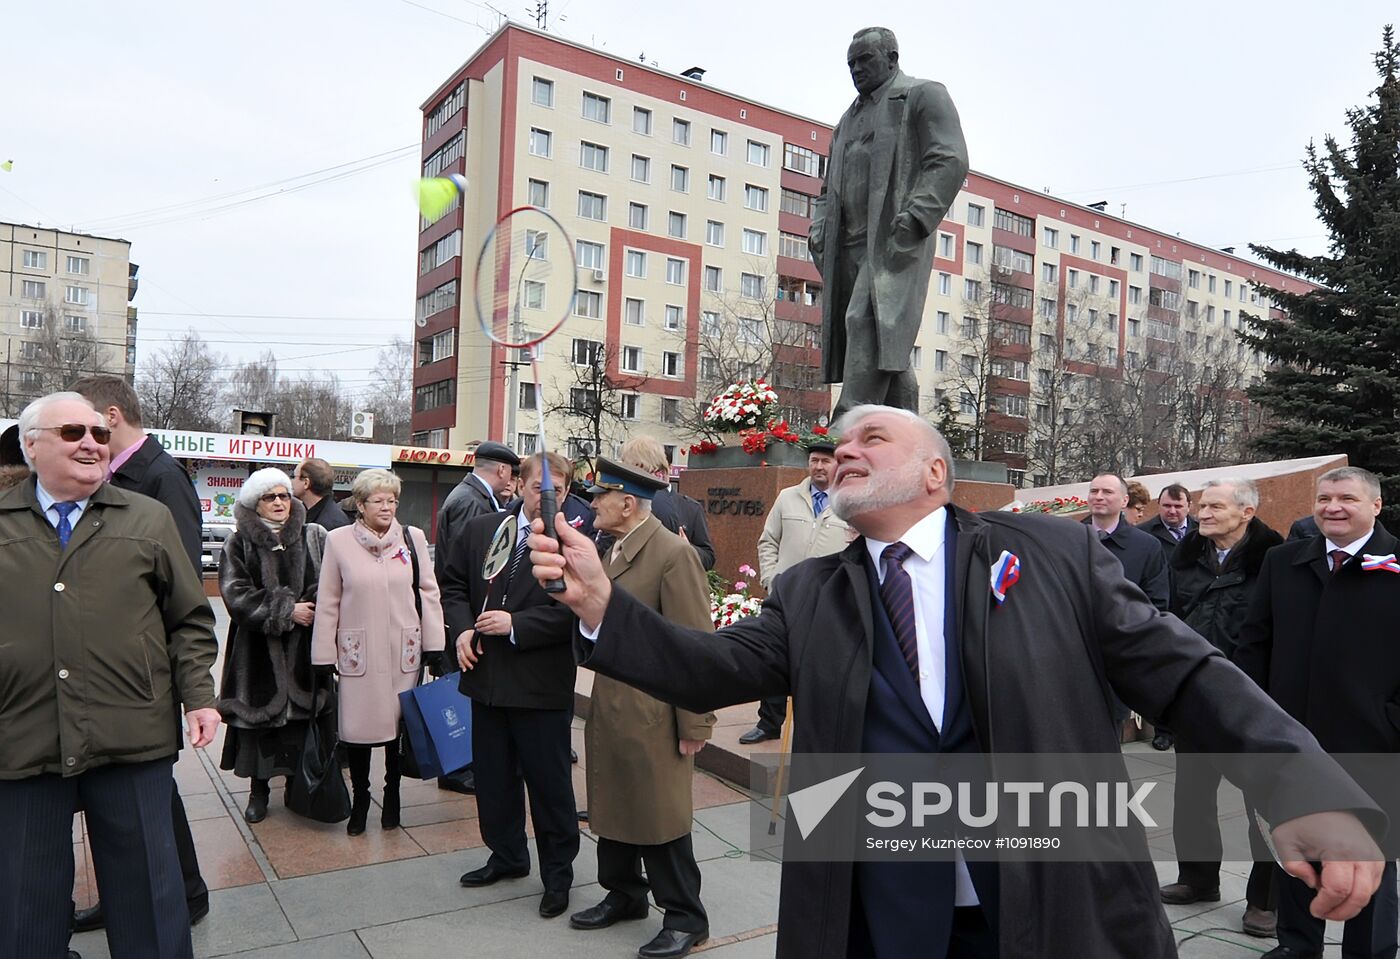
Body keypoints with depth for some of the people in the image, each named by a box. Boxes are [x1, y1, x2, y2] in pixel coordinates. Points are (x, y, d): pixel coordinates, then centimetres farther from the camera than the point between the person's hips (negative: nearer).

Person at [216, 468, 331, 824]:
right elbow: (236, 594, -8)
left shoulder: (314, 537, 4)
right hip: (258, 649, 0)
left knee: (302, 716, 3)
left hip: (303, 648, 1)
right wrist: (286, 611, -13)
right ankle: (258, 789, 21)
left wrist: (313, 610, -17)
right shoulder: (239, 544, 1)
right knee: (259, 715, 5)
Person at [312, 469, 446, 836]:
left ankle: (392, 794, 30)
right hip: (358, 652, -1)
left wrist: (434, 645, 3)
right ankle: (359, 798, 23)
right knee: (357, 725, 2)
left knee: (400, 722, 10)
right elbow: (327, 602, 2)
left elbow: (428, 594, 6)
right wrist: (324, 655, 2)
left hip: (403, 651, 1)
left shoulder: (412, 538, 2)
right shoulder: (338, 541, -1)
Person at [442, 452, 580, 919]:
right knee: (493, 775, 19)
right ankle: (507, 855, 39)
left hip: (542, 684, -5)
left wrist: (515, 625, -19)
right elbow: (453, 583, 13)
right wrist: (462, 628, -3)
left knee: (549, 782, 7)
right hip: (486, 676, 5)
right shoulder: (480, 530, 6)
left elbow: (575, 609, -16)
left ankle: (558, 872, 25)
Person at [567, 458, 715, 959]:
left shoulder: (673, 553, -18)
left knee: (660, 817, 5)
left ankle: (684, 917, 23)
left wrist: (694, 723, -16)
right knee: (613, 805, 20)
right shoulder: (613, 550, 10)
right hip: (608, 706, 8)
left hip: (651, 713, -8)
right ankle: (624, 894, 40)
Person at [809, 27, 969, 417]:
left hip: (894, 240, -7)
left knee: (866, 322, -23)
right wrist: (819, 231, 12)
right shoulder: (848, 119, 31)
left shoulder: (923, 95, 8)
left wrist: (913, 219, -19)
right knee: (889, 347, 4)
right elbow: (829, 187, 32)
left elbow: (950, 162, -6)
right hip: (850, 245, 7)